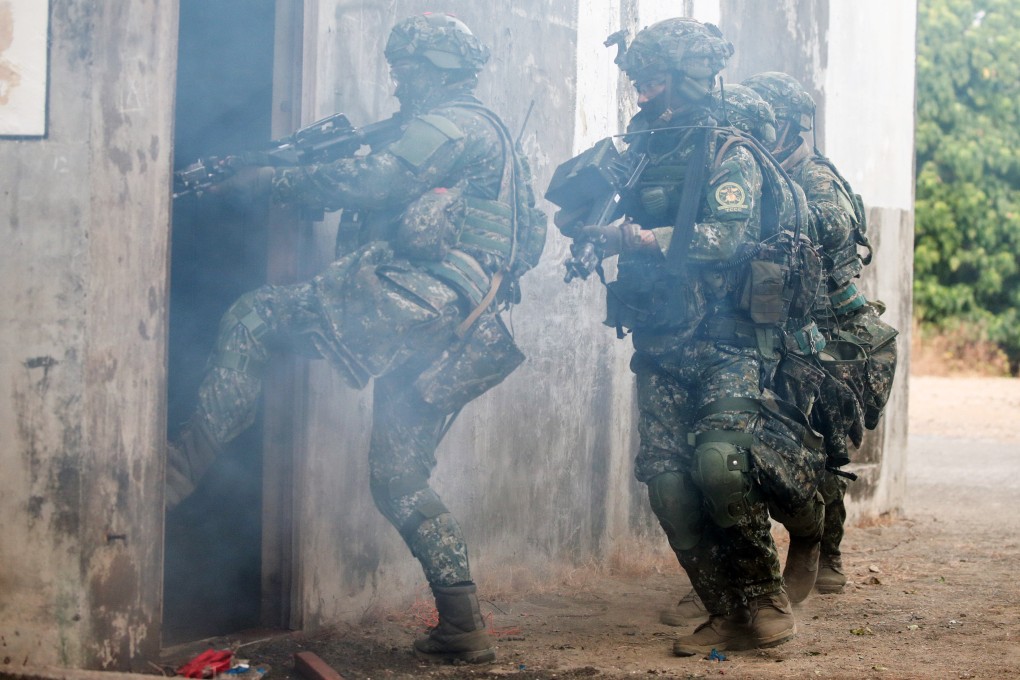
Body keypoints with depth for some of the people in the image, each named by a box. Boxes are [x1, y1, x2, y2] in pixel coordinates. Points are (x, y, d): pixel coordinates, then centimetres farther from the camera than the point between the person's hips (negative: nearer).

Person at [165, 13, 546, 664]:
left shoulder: (455, 122, -1)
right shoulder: (489, 137, 31)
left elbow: (375, 179, -15)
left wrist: (277, 180, -6)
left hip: (412, 298, -10)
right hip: (451, 342, 10)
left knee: (253, 319, -7)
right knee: (401, 478, 12)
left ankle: (182, 465, -14)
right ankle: (464, 629, 8)